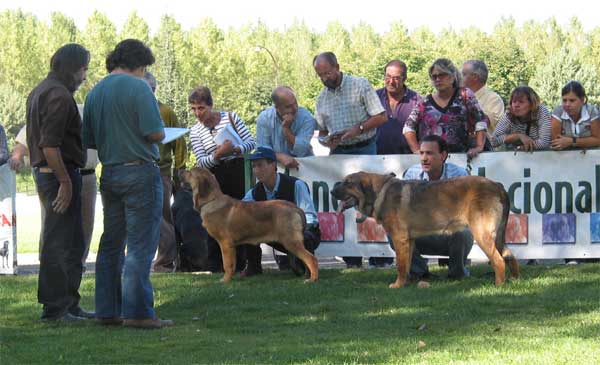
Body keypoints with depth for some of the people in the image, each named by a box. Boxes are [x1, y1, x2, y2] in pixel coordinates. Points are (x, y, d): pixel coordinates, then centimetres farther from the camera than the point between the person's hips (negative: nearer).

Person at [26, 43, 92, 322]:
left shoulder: (40, 91, 17)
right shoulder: (59, 95, -16)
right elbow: (50, 144, -23)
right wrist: (65, 181, -21)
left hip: (44, 172, 11)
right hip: (60, 173, -11)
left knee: (73, 243, 15)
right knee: (59, 243, -6)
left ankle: (69, 304, 20)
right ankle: (54, 309, -3)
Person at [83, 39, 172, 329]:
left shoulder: (95, 93, 10)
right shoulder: (138, 88, -11)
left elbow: (88, 140, 13)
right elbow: (155, 133, -17)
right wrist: (161, 134, 5)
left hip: (109, 173, 7)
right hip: (140, 172, -7)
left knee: (111, 244, 13)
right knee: (140, 245, -5)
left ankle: (107, 310, 14)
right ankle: (137, 312, -8)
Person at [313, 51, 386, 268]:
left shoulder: (361, 86, -2)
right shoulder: (322, 98, 13)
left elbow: (381, 117, -5)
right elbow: (322, 131, 19)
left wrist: (358, 129, -17)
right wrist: (327, 141, -3)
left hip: (364, 149, -4)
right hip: (338, 153, 5)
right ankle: (351, 259, 2)